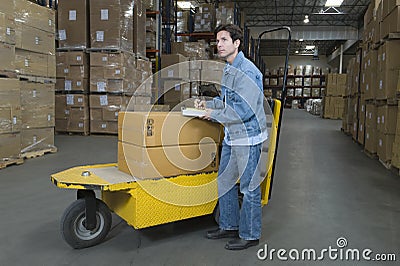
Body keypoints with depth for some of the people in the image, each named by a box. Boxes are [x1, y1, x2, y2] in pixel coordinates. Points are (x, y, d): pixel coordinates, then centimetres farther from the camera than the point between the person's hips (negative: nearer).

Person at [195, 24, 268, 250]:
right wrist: (207, 104, 10)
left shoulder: (246, 71, -19)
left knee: (249, 188, 4)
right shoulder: (229, 69, 13)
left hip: (248, 138, -10)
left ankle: (250, 235, 20)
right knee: (225, 182, 18)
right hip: (232, 137, 10)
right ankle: (230, 226, 34)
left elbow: (244, 110, -25)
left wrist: (214, 114, -14)